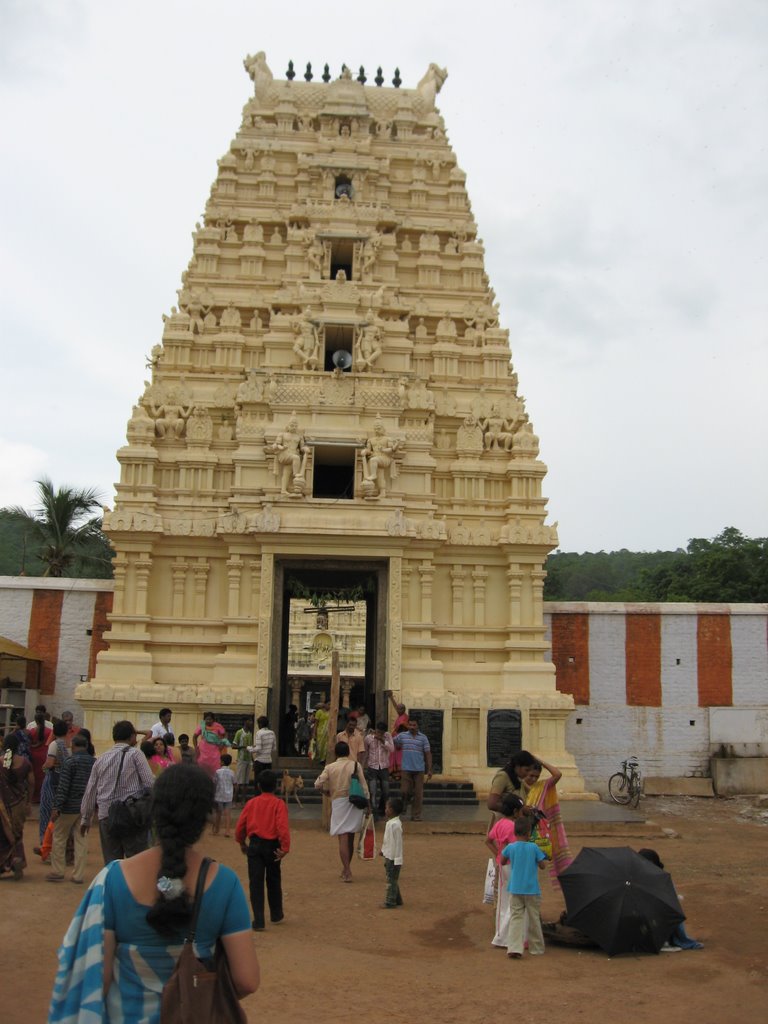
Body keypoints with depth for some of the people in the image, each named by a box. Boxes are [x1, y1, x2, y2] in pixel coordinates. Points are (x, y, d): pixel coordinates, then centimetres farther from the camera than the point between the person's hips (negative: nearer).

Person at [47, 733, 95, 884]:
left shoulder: (70, 762, -11)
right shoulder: (95, 762, 5)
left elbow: (63, 787, -15)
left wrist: (56, 807, -13)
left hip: (70, 806, -5)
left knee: (59, 838, 11)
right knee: (81, 840, 8)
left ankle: (57, 872, 13)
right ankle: (78, 875, 8)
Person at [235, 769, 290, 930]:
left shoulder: (251, 803, 1)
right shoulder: (279, 804, -7)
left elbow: (240, 826, 4)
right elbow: (283, 828, -18)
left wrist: (242, 843, 18)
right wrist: (285, 848, -16)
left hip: (254, 845, 1)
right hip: (272, 845, -1)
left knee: (256, 882, 3)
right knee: (273, 881, 18)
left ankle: (258, 921, -1)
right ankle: (276, 915, 32)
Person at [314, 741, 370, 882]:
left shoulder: (330, 767, 0)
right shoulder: (356, 765, 1)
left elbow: (318, 784, -2)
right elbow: (364, 785, -2)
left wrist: (327, 791, 17)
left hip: (338, 802, -2)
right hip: (355, 802, 2)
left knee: (343, 838, -2)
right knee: (350, 837, 15)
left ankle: (347, 872, -10)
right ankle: (346, 869, 27)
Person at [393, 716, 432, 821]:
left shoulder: (423, 738, 3)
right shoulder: (402, 736, 4)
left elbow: (428, 754, 2)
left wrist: (429, 769, -2)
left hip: (419, 769, 0)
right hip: (406, 769, 0)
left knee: (418, 794, 2)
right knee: (404, 791, -2)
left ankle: (416, 815, 14)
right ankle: (406, 802, 32)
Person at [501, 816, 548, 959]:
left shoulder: (510, 847, -6)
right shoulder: (534, 847, -10)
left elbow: (502, 861, 8)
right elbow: (542, 865, -2)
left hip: (514, 889, 1)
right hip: (532, 890, -1)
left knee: (515, 917, 2)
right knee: (533, 919, 14)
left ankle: (514, 948, -12)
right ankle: (536, 948, 25)